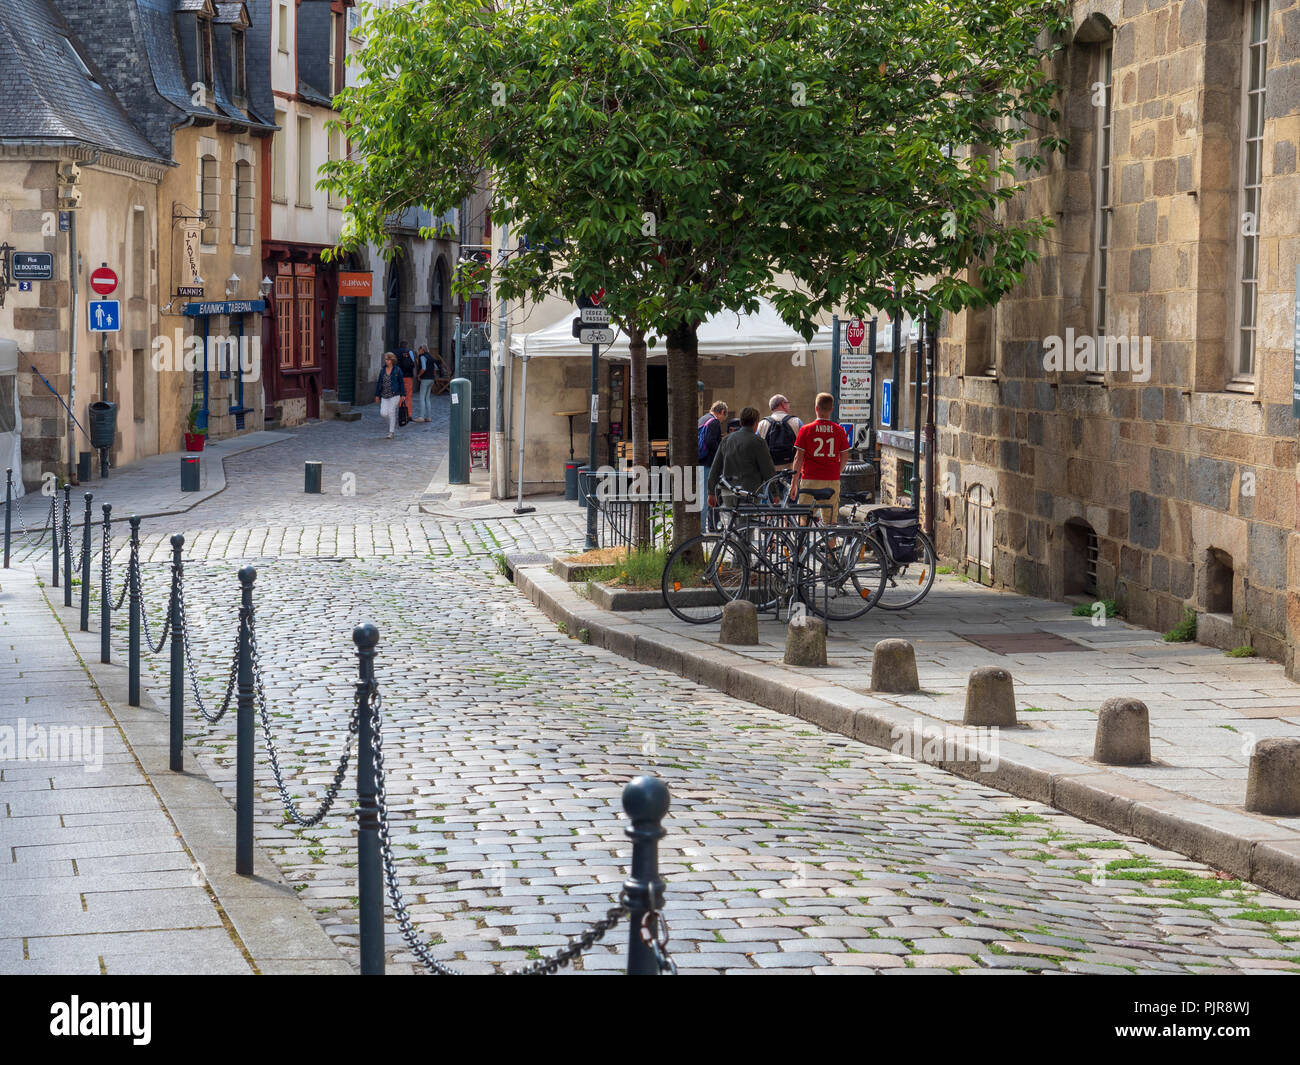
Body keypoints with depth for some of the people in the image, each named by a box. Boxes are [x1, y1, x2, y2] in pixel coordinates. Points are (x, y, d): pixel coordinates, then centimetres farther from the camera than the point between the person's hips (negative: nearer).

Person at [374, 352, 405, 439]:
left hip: (394, 395, -4)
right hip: (384, 396, 4)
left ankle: (391, 432, 2)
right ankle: (394, 420, 24)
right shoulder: (382, 371, 8)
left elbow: (401, 383, -1)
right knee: (383, 413, -6)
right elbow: (379, 383, 13)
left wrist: (402, 395, -4)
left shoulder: (397, 370, -3)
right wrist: (377, 395, 11)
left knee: (391, 412, -7)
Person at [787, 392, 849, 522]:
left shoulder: (806, 430, -5)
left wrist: (794, 483, 0)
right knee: (831, 520, 7)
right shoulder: (839, 430, 2)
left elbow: (798, 458, -4)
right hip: (832, 481, 2)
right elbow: (844, 456, 7)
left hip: (810, 479, -2)